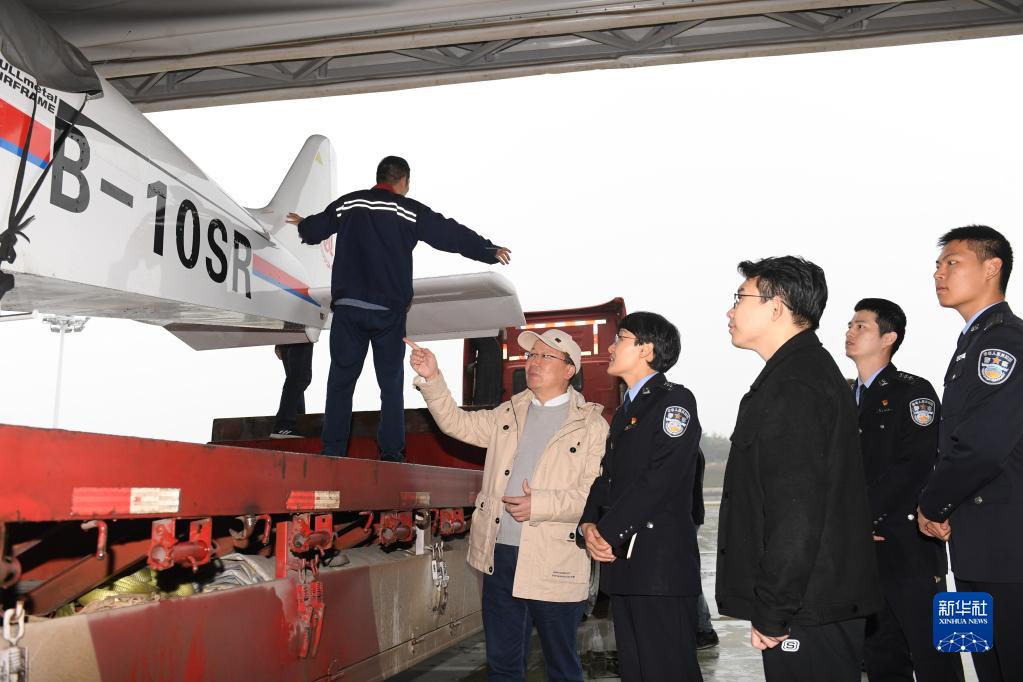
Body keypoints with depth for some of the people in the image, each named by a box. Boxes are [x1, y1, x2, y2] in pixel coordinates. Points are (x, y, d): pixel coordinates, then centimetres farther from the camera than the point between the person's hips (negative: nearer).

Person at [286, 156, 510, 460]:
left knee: (340, 380, 9)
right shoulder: (411, 211, -1)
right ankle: (392, 454, 9)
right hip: (389, 311, -2)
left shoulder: (348, 204, 8)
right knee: (391, 383, 9)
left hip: (348, 308, 2)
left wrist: (302, 224, 46)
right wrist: (489, 251, 6)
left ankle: (332, 452, 8)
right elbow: (451, 234, -3)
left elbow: (314, 230, 22)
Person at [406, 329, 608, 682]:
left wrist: (539, 505, -19)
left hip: (554, 564, -4)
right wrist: (431, 378, -2)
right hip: (499, 556, 5)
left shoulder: (591, 424, -4)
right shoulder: (508, 414, 13)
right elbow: (456, 423, 11)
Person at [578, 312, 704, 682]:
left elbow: (660, 478, -16)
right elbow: (605, 478, 19)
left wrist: (609, 533, -14)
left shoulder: (674, 400, -5)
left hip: (662, 563, -8)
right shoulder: (624, 410, 22)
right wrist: (588, 525, 0)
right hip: (622, 566, 9)